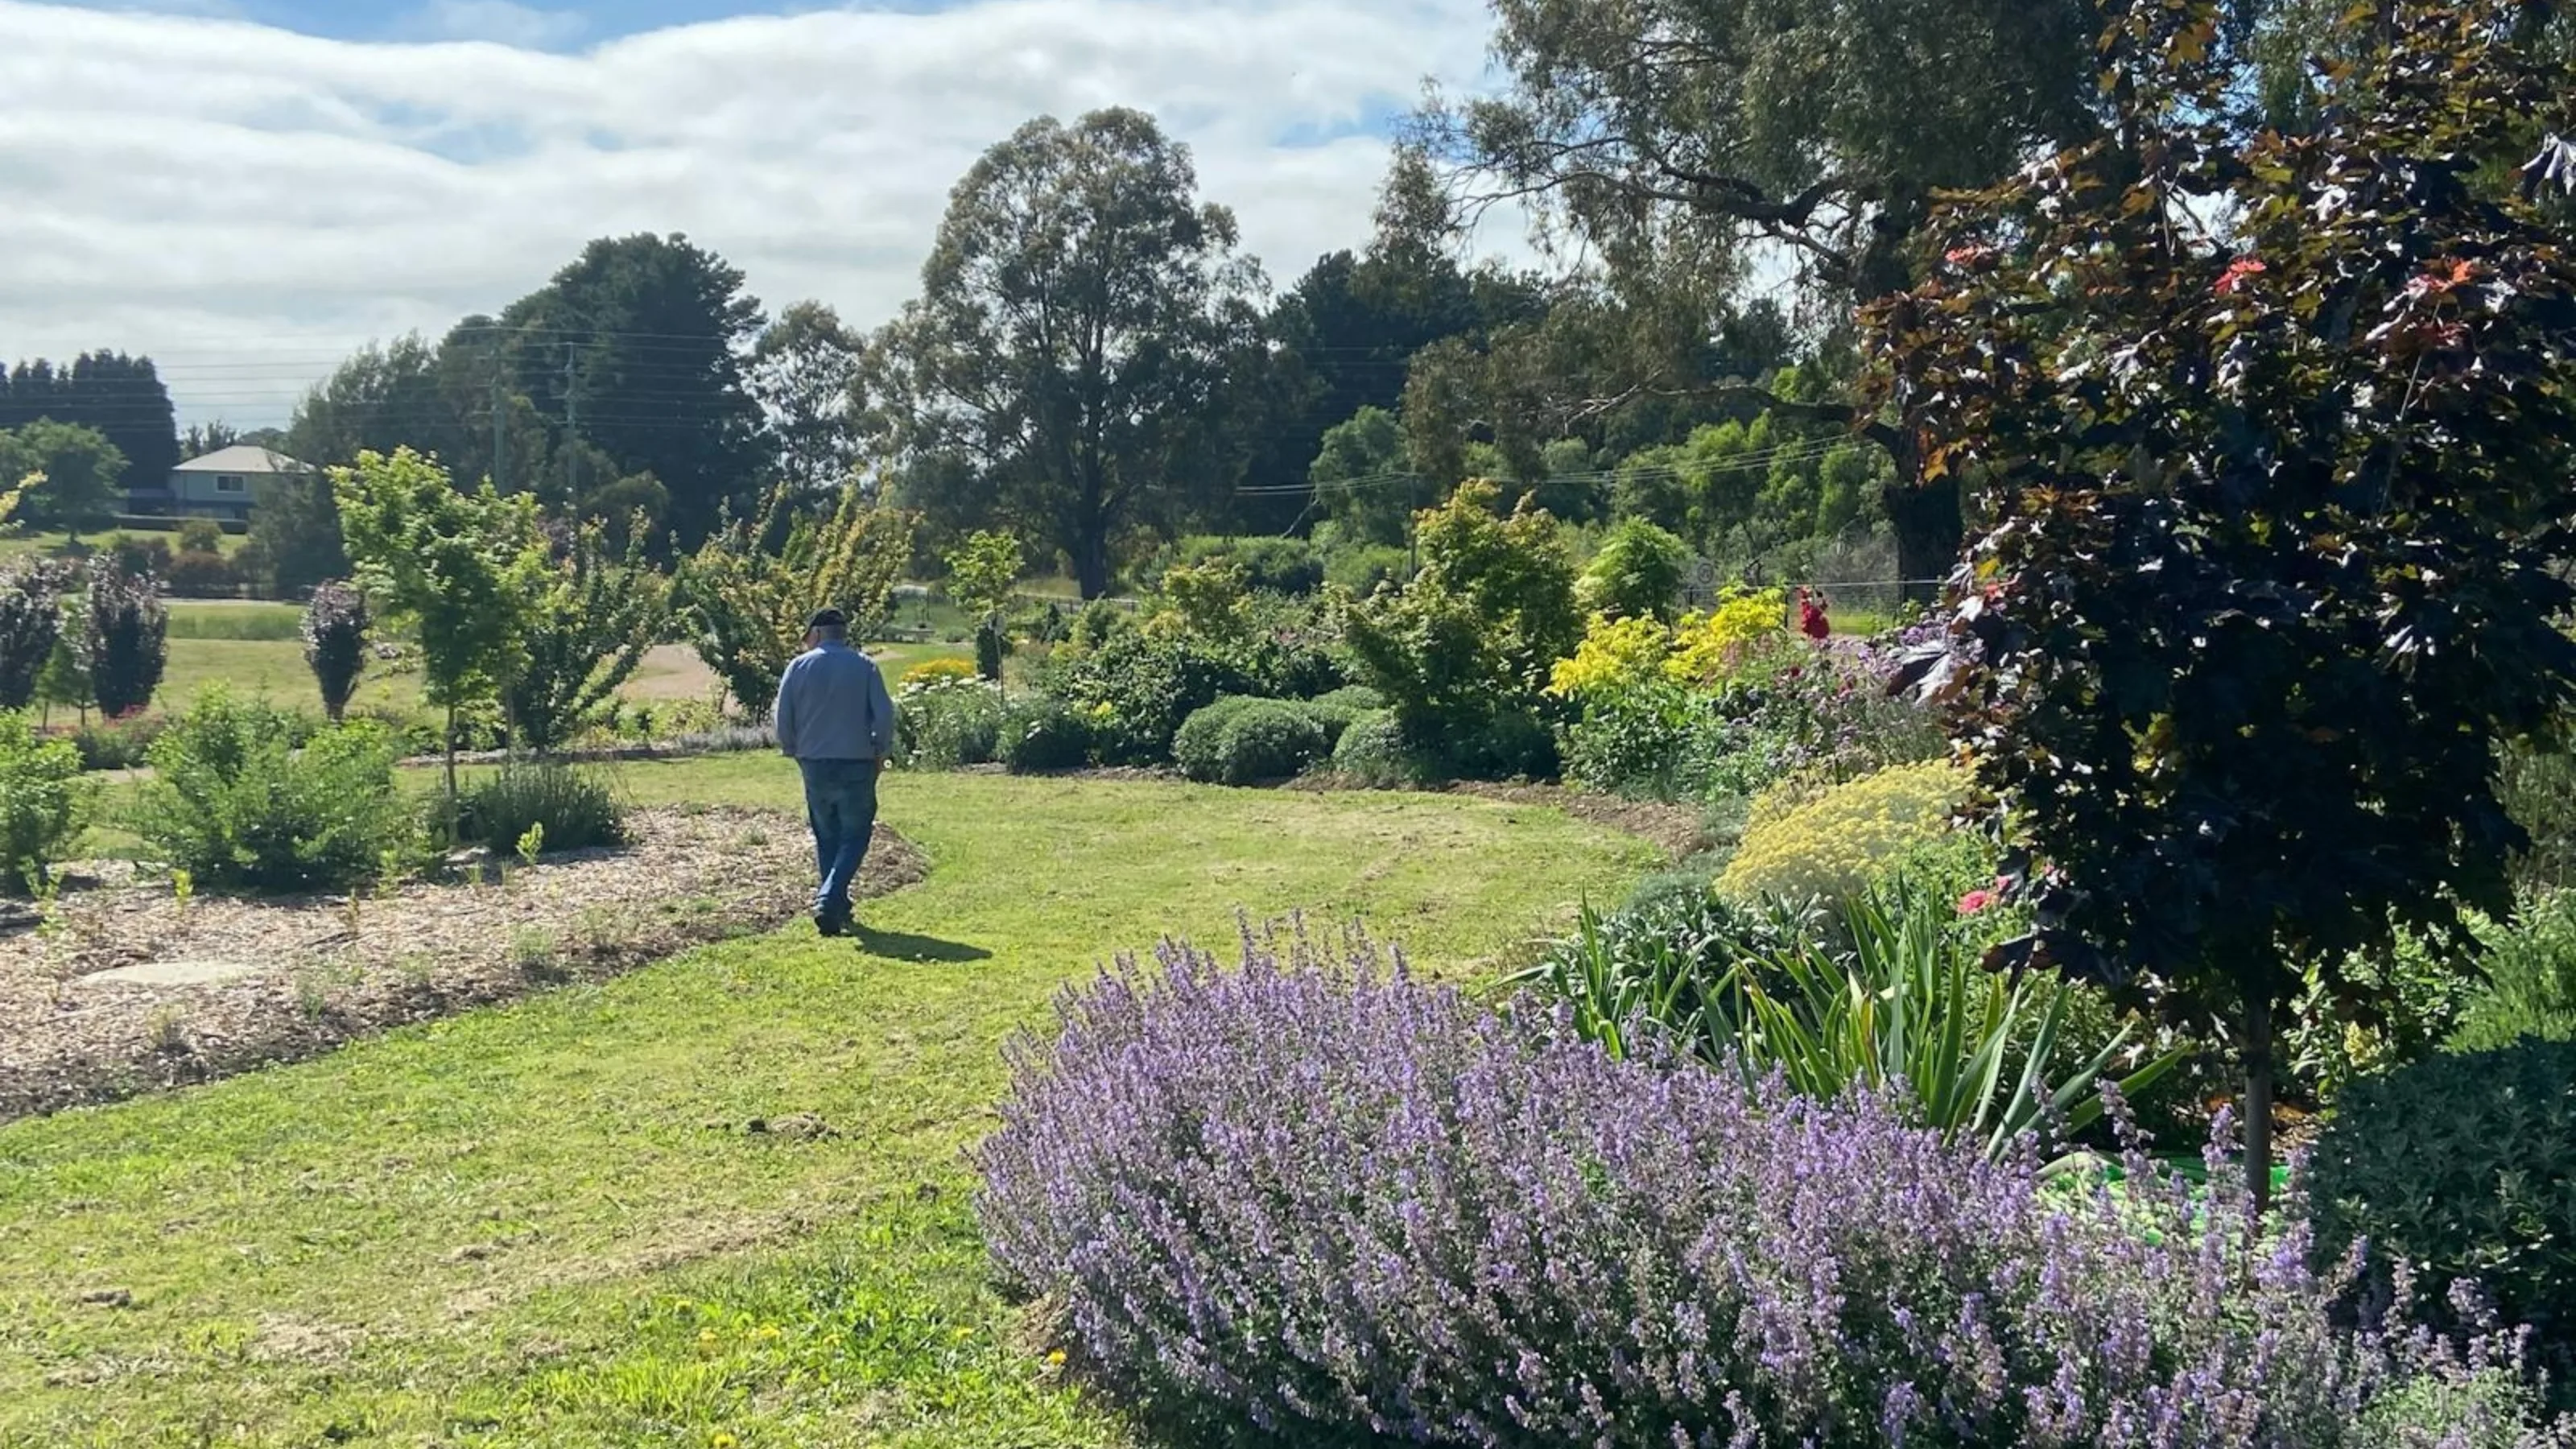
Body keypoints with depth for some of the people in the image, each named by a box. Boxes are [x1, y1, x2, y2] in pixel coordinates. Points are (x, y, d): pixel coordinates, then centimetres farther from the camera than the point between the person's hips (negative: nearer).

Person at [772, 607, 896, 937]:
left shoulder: (799, 666, -1)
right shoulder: (864, 666, -3)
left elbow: (782, 718, -1)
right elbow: (885, 715, -6)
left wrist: (793, 751, 17)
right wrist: (881, 754, 9)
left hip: (815, 765, 2)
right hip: (857, 765, -2)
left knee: (827, 839, 16)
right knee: (855, 838, 5)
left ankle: (838, 909, 21)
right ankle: (829, 901, -15)